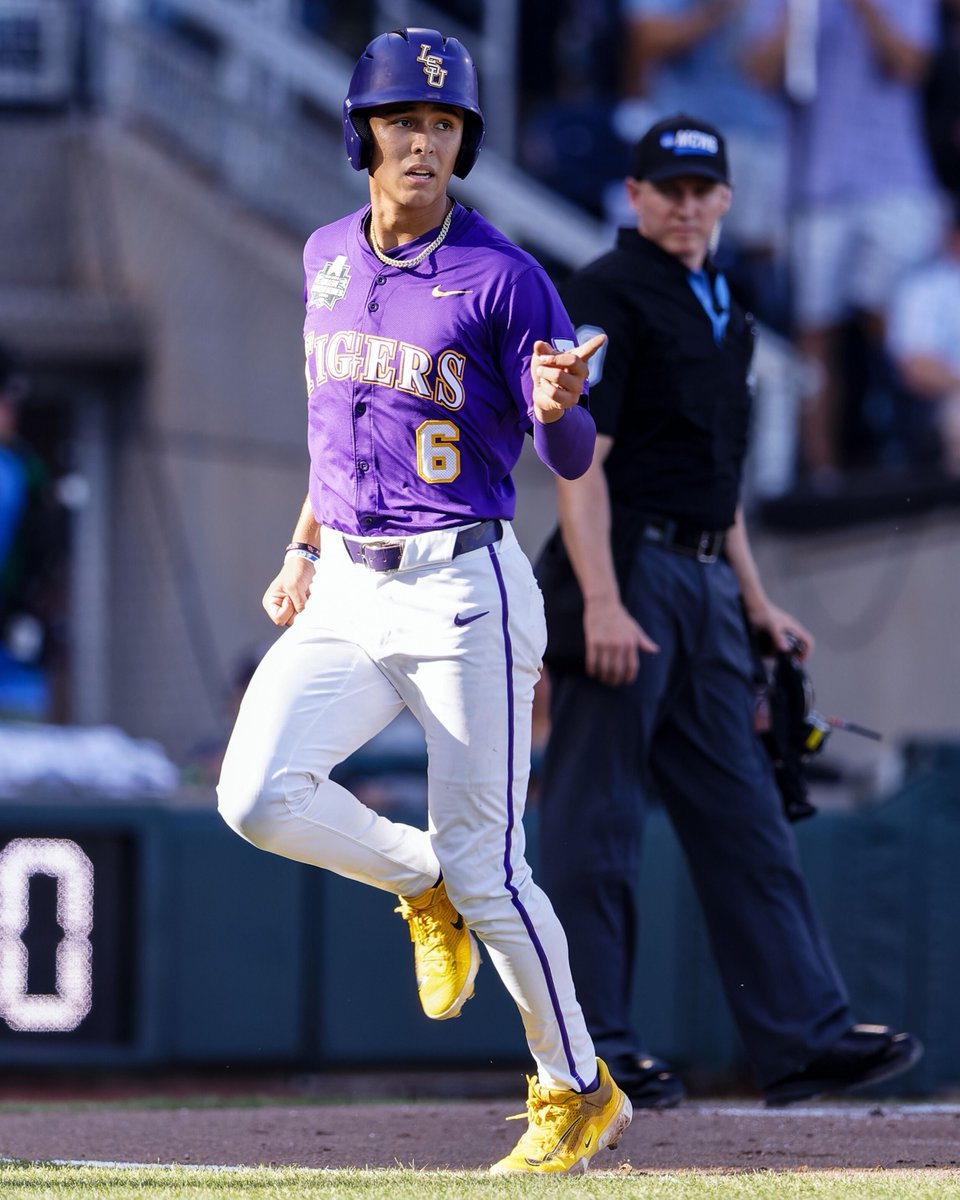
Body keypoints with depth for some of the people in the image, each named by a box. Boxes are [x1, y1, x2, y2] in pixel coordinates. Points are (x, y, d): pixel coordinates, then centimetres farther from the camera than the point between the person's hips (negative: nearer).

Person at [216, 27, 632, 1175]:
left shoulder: (503, 277, -9)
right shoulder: (327, 257, 9)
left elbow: (570, 459, -11)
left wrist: (557, 404, -33)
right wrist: (304, 548, 22)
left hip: (461, 594, -5)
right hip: (346, 594, 5)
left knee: (485, 868, -5)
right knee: (257, 797, -16)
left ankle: (579, 1092, 12)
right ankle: (420, 881, 13)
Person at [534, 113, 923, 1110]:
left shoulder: (720, 310, 19)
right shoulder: (605, 298, -8)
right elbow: (579, 459, -16)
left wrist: (754, 598, 20)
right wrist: (602, 602, -25)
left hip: (704, 587, 9)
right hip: (626, 572, -9)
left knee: (742, 818, 6)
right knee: (593, 821, -5)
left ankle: (801, 1036, 5)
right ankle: (592, 1049, -2)